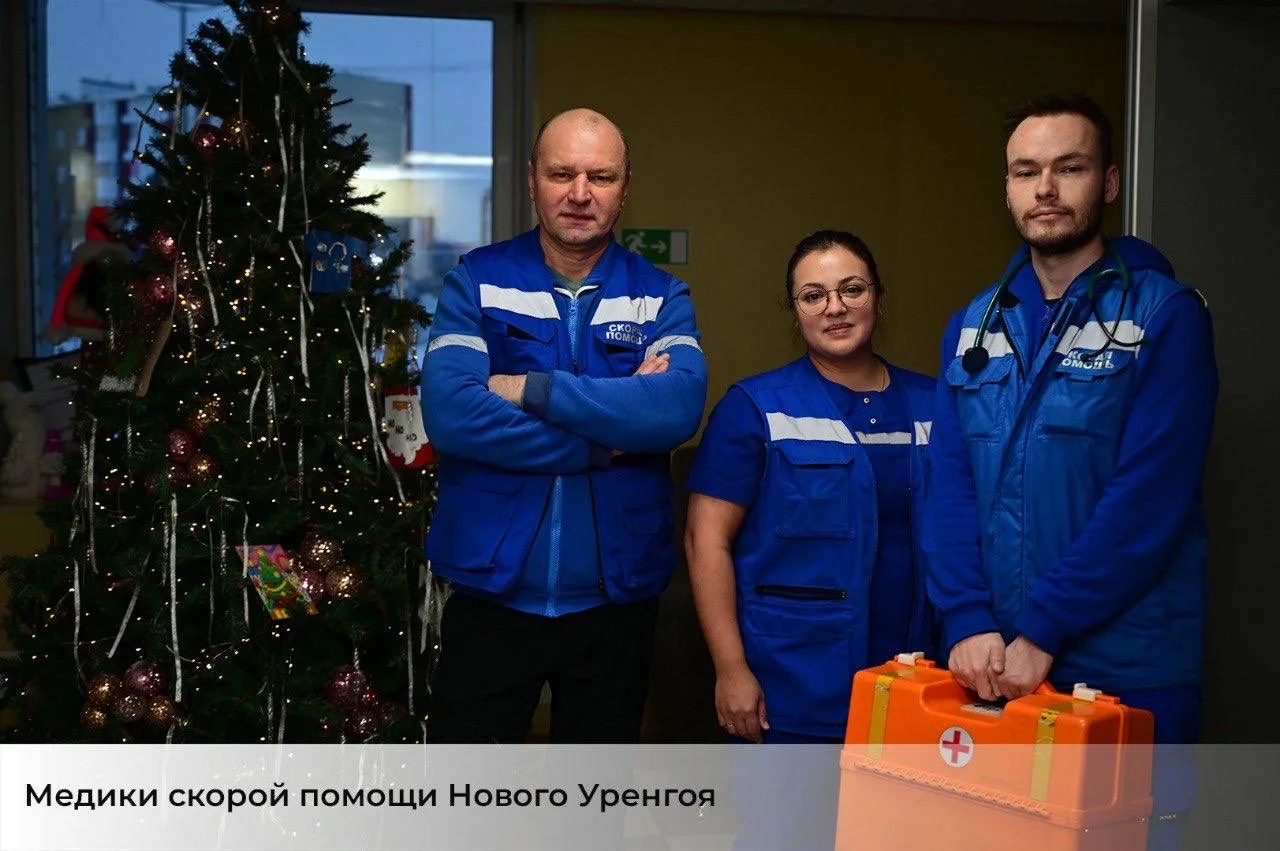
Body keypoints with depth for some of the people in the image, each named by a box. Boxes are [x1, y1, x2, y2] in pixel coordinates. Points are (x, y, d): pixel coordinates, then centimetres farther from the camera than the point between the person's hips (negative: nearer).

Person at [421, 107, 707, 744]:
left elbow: (679, 408, -18)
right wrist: (607, 439, -16)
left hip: (616, 594, 2)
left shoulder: (660, 296, 3)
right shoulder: (476, 281, -1)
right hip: (491, 589, -1)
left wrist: (532, 389, -19)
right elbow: (449, 412, -18)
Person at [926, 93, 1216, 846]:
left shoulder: (1165, 316, -7)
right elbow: (952, 492, 3)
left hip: (1127, 671, -4)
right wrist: (971, 623, -9)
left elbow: (1149, 501, -15)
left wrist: (1040, 631, -16)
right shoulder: (974, 327, 8)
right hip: (993, 666, 5)